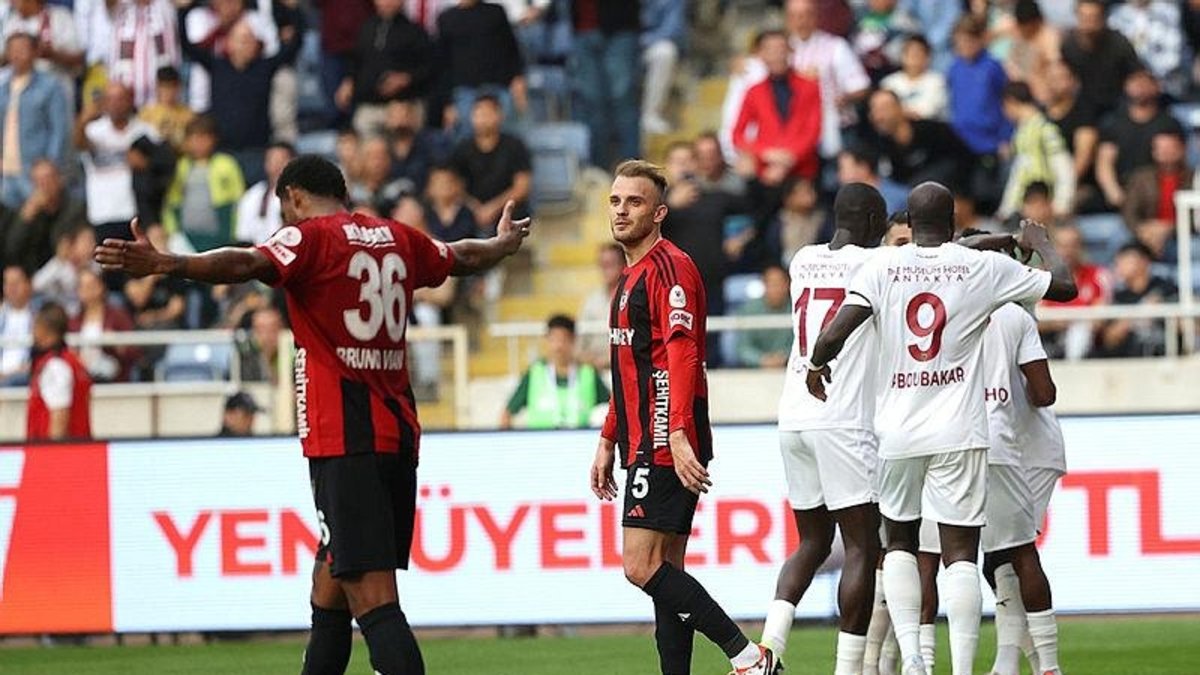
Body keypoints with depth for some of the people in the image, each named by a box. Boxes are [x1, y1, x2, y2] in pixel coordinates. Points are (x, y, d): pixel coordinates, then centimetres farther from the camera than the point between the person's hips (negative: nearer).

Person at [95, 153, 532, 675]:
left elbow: (248, 264, -24)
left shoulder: (310, 237, -4)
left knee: (372, 596, -14)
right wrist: (506, 242, 58)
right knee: (329, 593, 17)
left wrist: (164, 264, -36)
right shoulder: (398, 240, 16)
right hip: (398, 431, 7)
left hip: (345, 441, -7)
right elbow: (463, 258, 36)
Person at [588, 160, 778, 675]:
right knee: (664, 572, 6)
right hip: (644, 445, 10)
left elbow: (682, 356, -21)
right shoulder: (630, 277, 21)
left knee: (642, 566, -15)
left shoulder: (669, 267, -10)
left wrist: (679, 436, -29)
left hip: (666, 446, -10)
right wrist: (608, 442, 28)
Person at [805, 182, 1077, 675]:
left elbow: (836, 332, -10)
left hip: (898, 431, 1)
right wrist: (1040, 243, 28)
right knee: (960, 550, -1)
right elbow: (1064, 286, 8)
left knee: (900, 541, 18)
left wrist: (817, 364, 12)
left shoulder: (882, 266, -2)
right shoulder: (983, 268, -1)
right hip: (958, 432, -1)